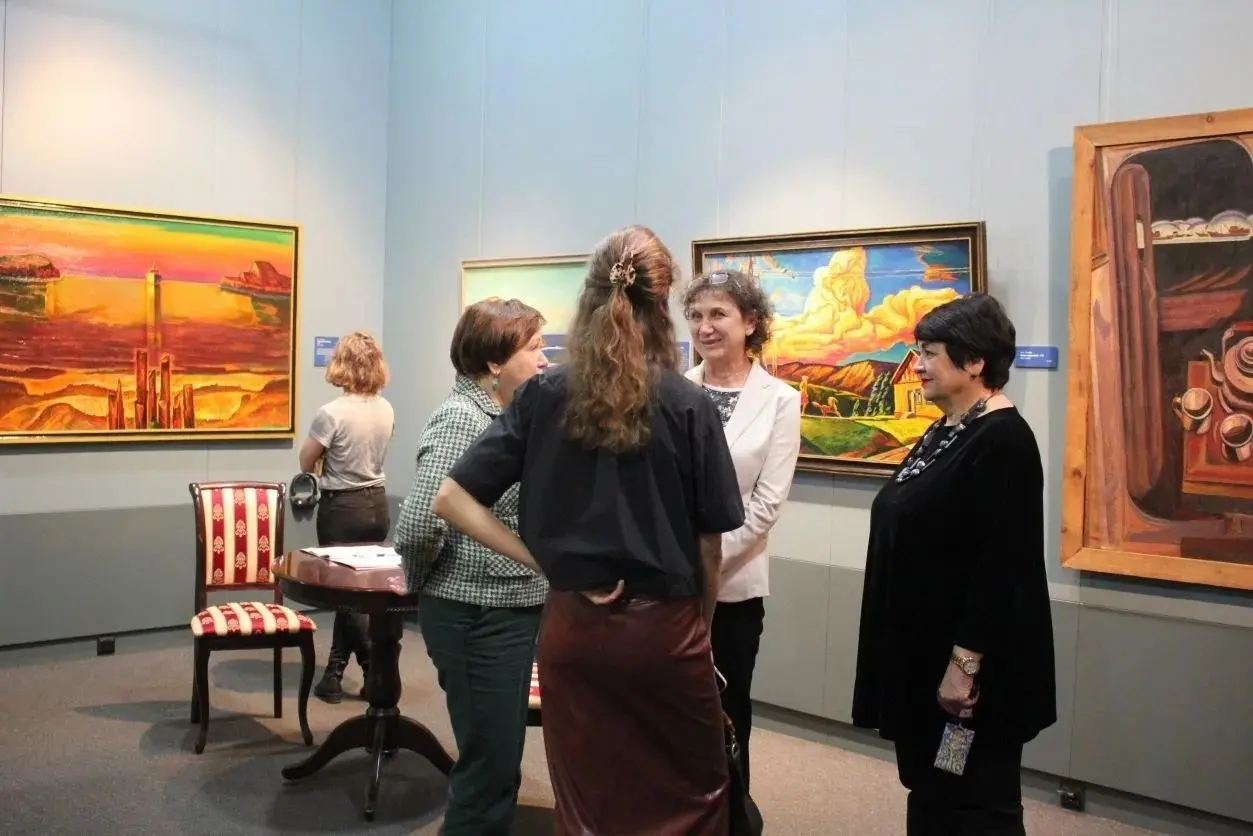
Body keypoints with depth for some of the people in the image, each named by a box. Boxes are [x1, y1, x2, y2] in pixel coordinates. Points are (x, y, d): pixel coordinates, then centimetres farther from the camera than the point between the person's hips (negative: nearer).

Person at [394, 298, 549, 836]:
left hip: (513, 612, 9)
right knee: (489, 770, 1)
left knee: (499, 765, 19)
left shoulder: (505, 416, 10)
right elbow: (419, 523, -27)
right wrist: (420, 581, -10)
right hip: (477, 619, -9)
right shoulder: (460, 419, -18)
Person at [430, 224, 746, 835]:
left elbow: (450, 500, -6)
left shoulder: (542, 396, -4)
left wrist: (547, 562, -4)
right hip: (662, 628, -2)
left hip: (572, 625, 2)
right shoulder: (689, 405, -9)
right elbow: (709, 546, -4)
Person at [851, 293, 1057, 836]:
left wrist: (966, 662, -23)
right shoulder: (946, 430, 10)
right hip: (923, 652, 9)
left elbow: (1001, 567, -23)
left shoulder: (1004, 440, -19)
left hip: (966, 662, -9)